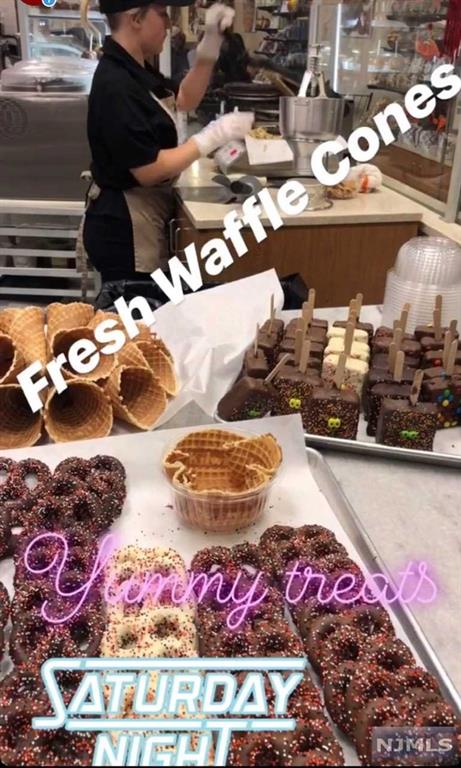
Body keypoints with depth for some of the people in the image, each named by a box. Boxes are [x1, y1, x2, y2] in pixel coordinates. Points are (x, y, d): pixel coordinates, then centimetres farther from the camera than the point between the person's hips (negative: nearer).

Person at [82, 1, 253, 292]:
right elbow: (148, 170, -25)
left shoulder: (134, 69, 7)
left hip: (143, 219, 10)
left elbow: (185, 99, 18)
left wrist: (212, 41, 5)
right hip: (124, 228, -10)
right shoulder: (116, 84, -23)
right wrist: (214, 135, -19)